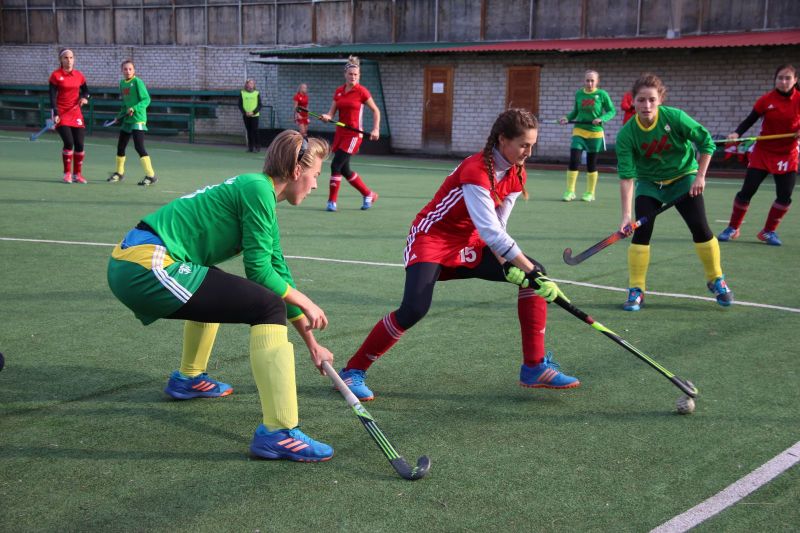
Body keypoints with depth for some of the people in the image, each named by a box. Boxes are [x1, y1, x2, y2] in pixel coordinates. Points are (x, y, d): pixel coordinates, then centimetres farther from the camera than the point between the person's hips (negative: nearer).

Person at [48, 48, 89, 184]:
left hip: (76, 113, 4)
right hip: (61, 114, -4)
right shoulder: (56, 75, -4)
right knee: (68, 143, -14)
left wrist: (85, 98, -5)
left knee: (79, 144, 0)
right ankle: (67, 174, 2)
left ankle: (77, 174, 15)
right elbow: (52, 96, -7)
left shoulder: (79, 75, 6)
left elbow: (85, 90, 18)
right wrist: (55, 114, -15)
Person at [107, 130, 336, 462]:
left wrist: (311, 343, 29)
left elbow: (278, 276, 27)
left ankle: (188, 378, 50)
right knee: (268, 305, -12)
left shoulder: (257, 192, 21)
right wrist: (305, 303, 6)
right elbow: (259, 271, -9)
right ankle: (278, 433, -15)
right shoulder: (258, 189, -6)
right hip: (148, 266, -11)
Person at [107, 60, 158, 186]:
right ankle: (119, 173, 32)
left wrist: (134, 108, -25)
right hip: (126, 120, 8)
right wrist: (120, 116, 12)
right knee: (120, 146, 14)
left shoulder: (137, 82, -9)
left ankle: (150, 175, -15)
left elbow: (146, 100, -14)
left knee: (139, 147, -16)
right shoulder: (122, 83, 11)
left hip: (138, 119, -8)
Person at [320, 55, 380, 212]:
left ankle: (332, 201, -3)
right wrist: (327, 117, -15)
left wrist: (376, 130, -8)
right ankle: (369, 194, 28)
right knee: (344, 170, 11)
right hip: (340, 133, 7)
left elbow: (375, 110, 0)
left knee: (336, 166, -14)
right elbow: (331, 113, 7)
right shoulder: (338, 92, 8)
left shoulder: (361, 91, -6)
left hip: (354, 134, -7)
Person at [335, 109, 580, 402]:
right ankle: (352, 371, -8)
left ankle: (535, 367, 3)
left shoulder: (516, 175, -2)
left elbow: (497, 228, -1)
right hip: (432, 239, -8)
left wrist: (506, 264, -18)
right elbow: (491, 232, -34)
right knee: (414, 310, -28)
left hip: (469, 245, 8)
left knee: (535, 274, -3)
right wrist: (532, 272, -34)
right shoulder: (475, 171, -28)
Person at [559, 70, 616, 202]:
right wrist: (567, 118, -5)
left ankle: (590, 193, 19)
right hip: (579, 131, 2)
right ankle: (570, 192, 1)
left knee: (592, 164, 6)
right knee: (573, 160, -9)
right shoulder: (579, 94, 3)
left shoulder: (602, 94, -5)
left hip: (595, 133, -2)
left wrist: (601, 119, -18)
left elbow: (612, 111, -1)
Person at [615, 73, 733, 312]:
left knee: (700, 228, -7)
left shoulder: (674, 117, -24)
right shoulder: (626, 134, -22)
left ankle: (717, 281, 15)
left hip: (683, 177, 0)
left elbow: (706, 142, -12)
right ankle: (636, 291, -2)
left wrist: (700, 176, -12)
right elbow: (626, 176, -25)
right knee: (641, 230, -14)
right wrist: (626, 214, -32)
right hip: (649, 183, 0)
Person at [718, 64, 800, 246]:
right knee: (747, 191, -3)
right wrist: (737, 133, -20)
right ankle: (733, 228, 12)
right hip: (763, 152, -1)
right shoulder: (766, 100, -7)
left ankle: (768, 231, 13)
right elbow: (750, 120, -4)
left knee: (784, 196, -4)